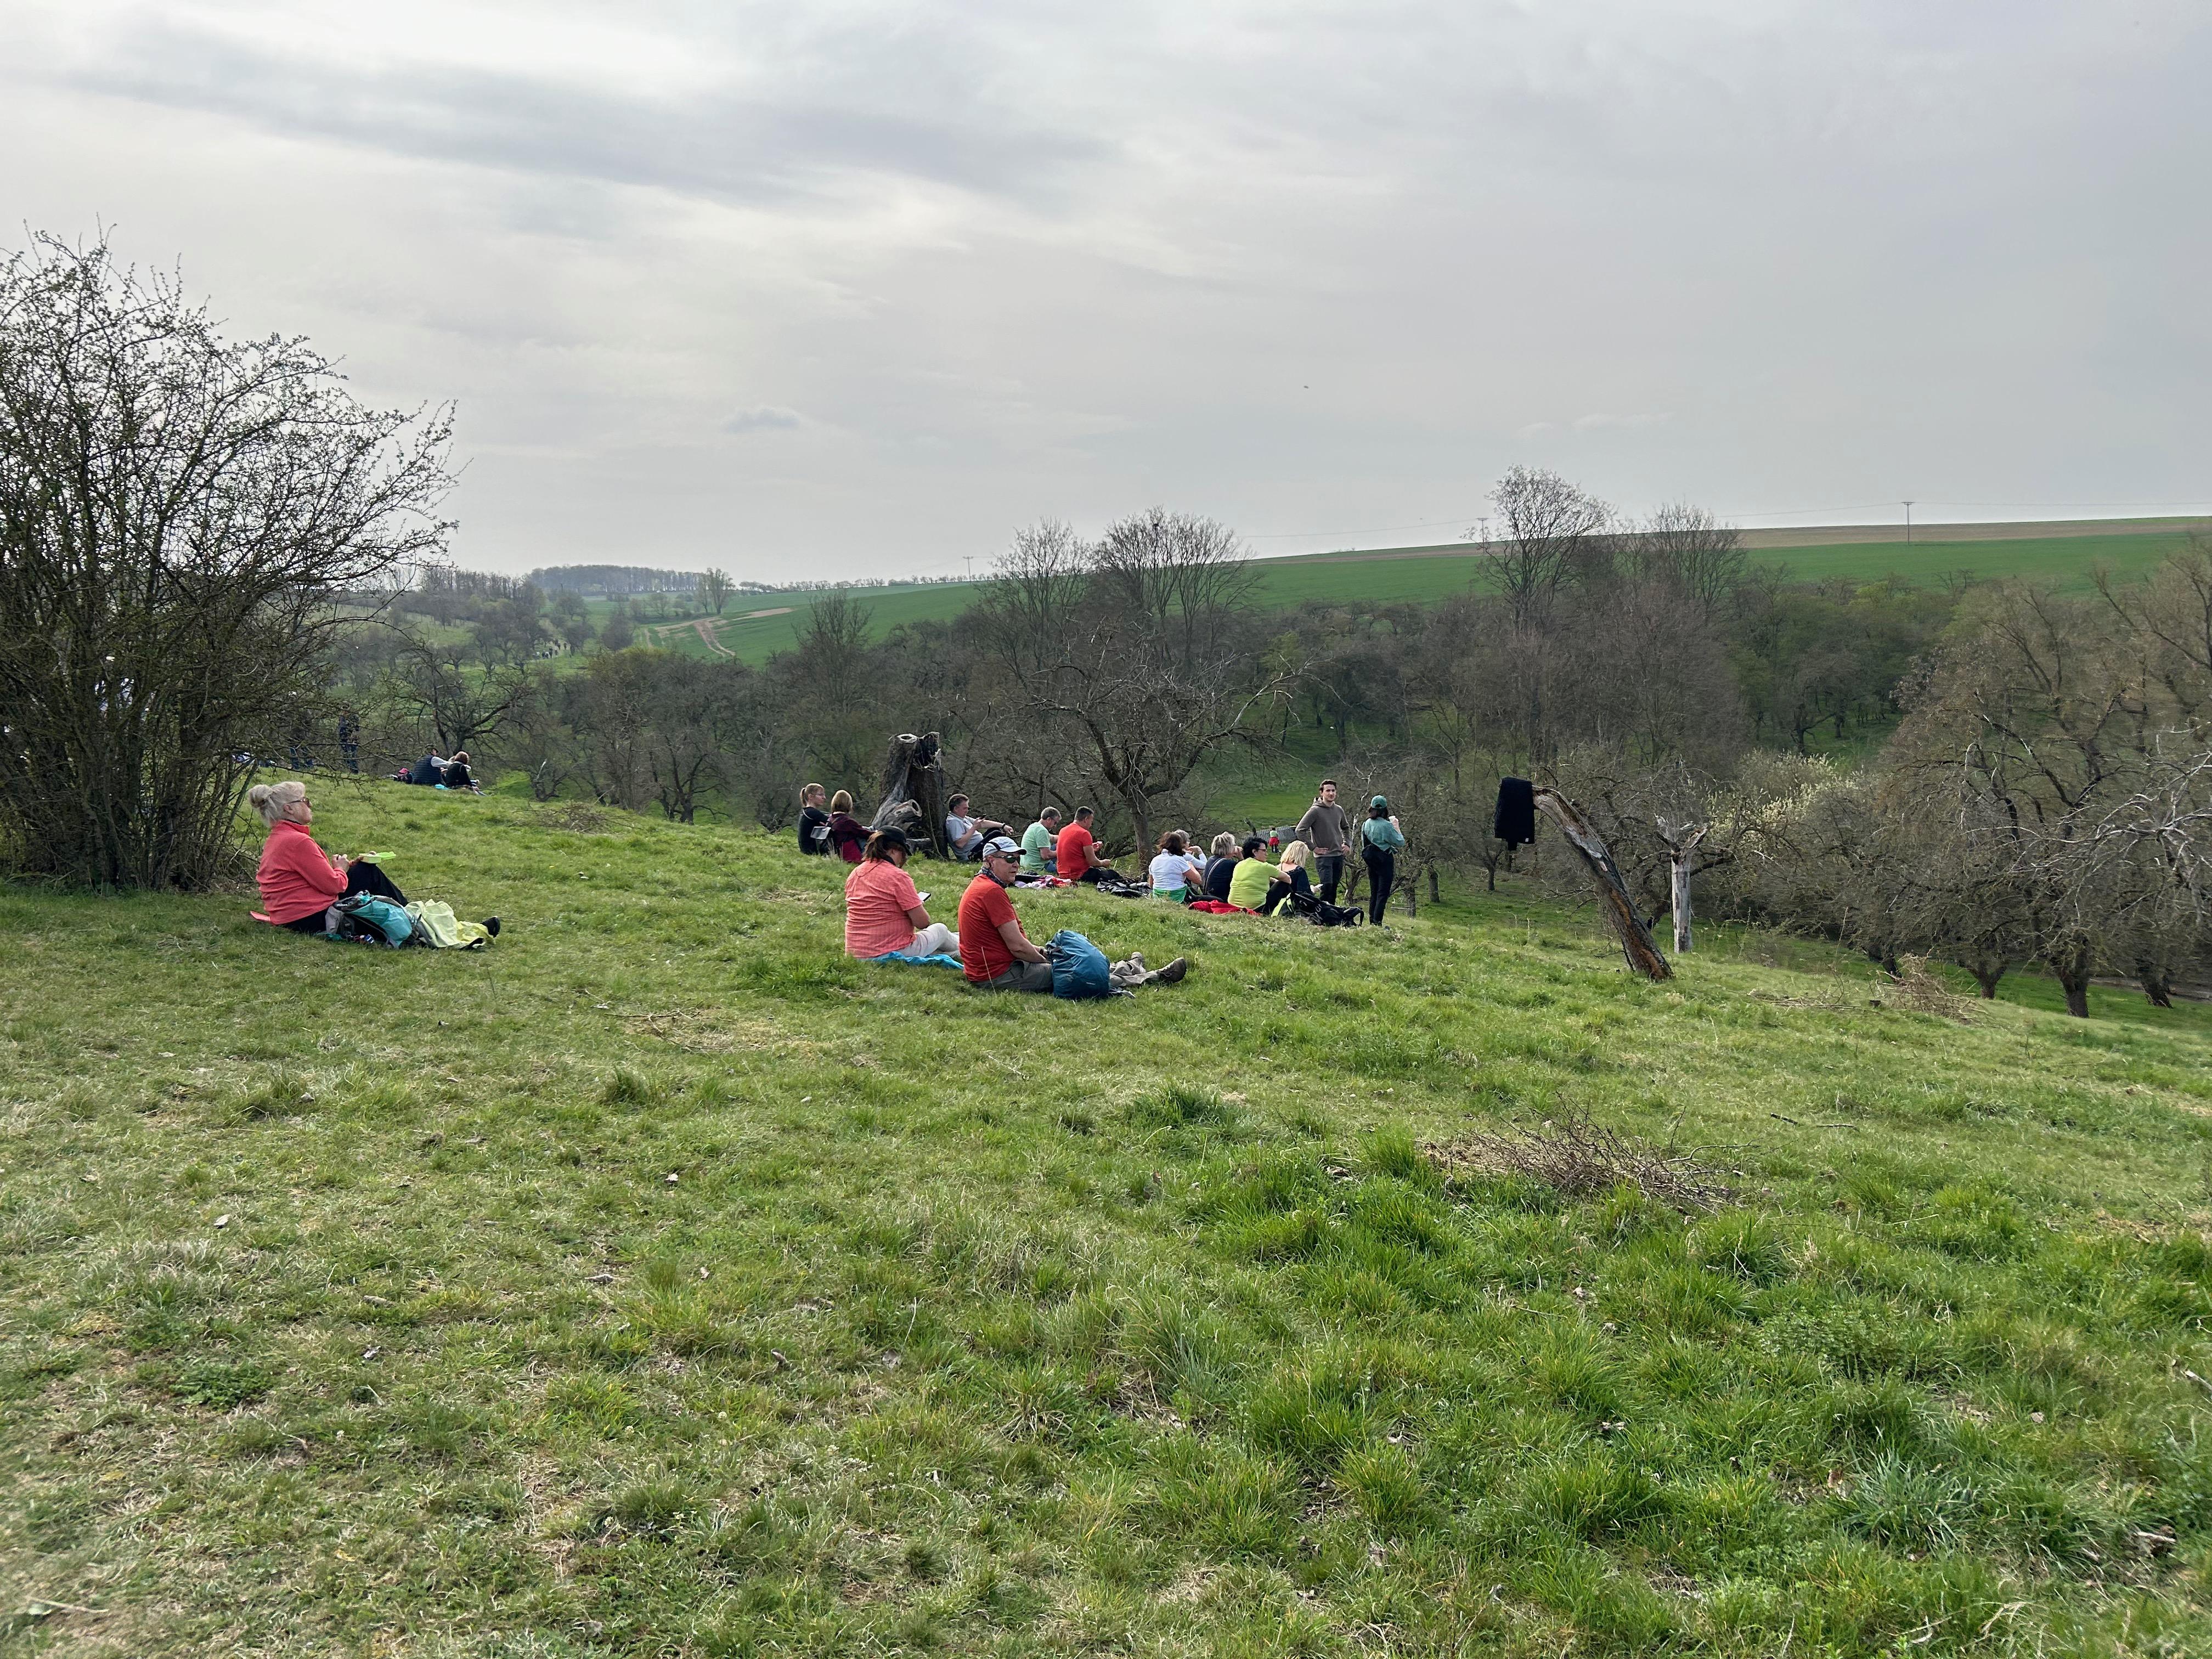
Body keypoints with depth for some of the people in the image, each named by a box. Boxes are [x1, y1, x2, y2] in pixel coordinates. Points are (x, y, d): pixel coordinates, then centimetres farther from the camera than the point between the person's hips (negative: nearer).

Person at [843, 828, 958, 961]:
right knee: (940, 929, 21)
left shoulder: (854, 874, 5)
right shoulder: (898, 876, -17)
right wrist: (918, 906, 6)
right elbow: (923, 923, -15)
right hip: (890, 953, -7)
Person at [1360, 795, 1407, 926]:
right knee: (1383, 893, -3)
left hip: (1371, 861, 6)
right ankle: (1377, 922, -8)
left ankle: (1371, 922, 15)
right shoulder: (1386, 825, -16)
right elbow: (1400, 843, -11)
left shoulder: (1366, 824, 3)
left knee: (1373, 893, 14)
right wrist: (1396, 827, 1)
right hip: (1385, 861, -6)